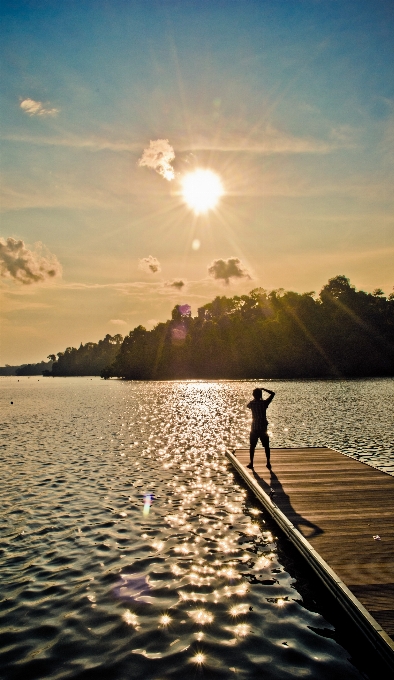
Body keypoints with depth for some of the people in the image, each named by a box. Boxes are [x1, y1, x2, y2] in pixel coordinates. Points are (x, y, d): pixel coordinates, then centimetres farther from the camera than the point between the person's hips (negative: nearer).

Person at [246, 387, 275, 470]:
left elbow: (248, 405, 19)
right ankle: (268, 463, 14)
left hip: (254, 428, 0)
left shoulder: (252, 403, -8)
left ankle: (251, 463, 12)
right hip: (263, 428, 0)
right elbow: (273, 394, 3)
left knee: (252, 446, 10)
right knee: (266, 446, 12)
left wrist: (255, 398, 21)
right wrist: (263, 389, 6)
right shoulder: (264, 403, -10)